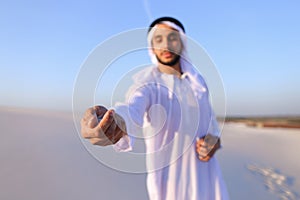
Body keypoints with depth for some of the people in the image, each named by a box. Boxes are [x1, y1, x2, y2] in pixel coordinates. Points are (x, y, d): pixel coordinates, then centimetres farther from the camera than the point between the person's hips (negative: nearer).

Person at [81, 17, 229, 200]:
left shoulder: (197, 80, 0)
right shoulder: (147, 83, -17)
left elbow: (210, 119, 10)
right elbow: (133, 110, -39)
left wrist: (214, 139, -11)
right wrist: (116, 122, -62)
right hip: (169, 177, -4)